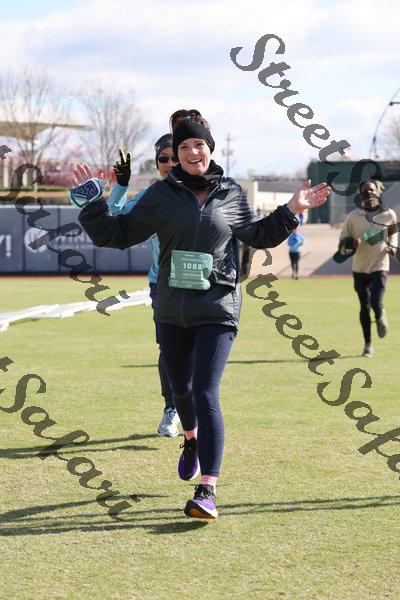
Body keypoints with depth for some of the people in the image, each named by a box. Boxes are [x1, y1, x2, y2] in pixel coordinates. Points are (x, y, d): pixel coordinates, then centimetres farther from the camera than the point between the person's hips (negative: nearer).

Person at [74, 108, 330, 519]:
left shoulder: (231, 194, 4)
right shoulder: (162, 195, 1)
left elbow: (258, 236, 20)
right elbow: (120, 234, 4)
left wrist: (291, 210, 9)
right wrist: (93, 203, -8)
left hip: (217, 311, -2)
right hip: (172, 311, 2)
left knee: (205, 394, -14)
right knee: (180, 388, 18)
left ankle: (207, 491, -18)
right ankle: (192, 440, 53)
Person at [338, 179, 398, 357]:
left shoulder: (389, 214, -3)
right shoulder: (353, 216, -4)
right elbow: (343, 239, 6)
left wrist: (393, 246, 0)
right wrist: (351, 244, -15)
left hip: (380, 266, -1)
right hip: (360, 268, 1)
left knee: (376, 303, -18)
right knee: (365, 307, 7)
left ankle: (380, 318, 20)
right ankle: (368, 344, 20)